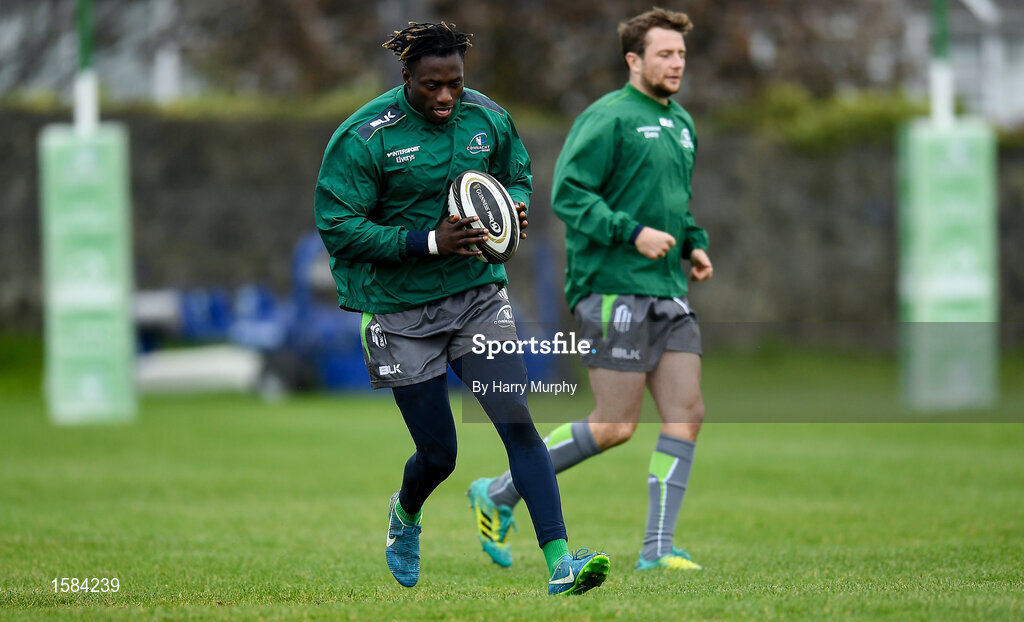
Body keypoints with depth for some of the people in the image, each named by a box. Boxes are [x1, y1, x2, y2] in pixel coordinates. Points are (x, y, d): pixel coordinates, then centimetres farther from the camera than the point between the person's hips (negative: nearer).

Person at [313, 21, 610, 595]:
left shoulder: (488, 119, -1)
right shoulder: (363, 139, -15)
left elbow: (519, 176, 17)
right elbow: (337, 227, -16)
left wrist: (515, 208, -8)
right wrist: (429, 242, -23)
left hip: (479, 295, 3)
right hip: (401, 312, -3)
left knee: (518, 422, -15)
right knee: (439, 455, 5)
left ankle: (560, 562, -19)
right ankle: (406, 515, 42)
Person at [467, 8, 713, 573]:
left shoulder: (680, 124, 18)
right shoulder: (608, 117, -9)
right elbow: (567, 193, -16)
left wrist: (694, 244, 13)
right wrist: (633, 233, -21)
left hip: (668, 293, 8)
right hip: (614, 289, -8)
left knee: (686, 414, -2)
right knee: (615, 426, -7)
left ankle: (657, 548, 2)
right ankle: (498, 495, 8)